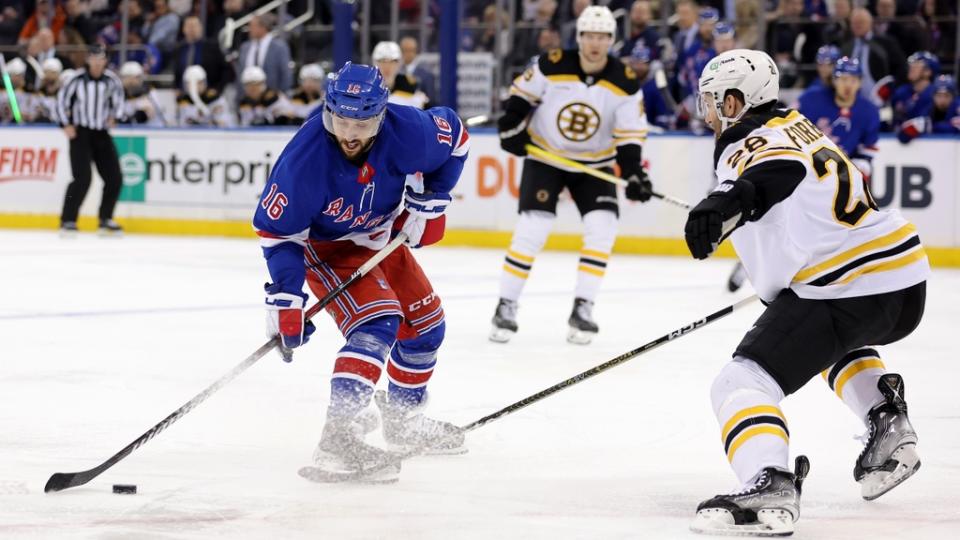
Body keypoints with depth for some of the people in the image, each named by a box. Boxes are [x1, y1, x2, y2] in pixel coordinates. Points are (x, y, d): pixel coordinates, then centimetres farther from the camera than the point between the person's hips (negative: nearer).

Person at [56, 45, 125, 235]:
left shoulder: (111, 80, -1)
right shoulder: (77, 79, -10)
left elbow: (118, 98, 16)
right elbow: (62, 99, -2)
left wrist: (113, 116, 2)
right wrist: (66, 124, -7)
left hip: (102, 134, 5)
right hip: (80, 133, -5)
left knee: (114, 179, 2)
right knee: (83, 178, -17)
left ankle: (105, 220, 18)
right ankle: (67, 221, -10)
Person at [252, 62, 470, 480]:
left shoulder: (407, 131, -28)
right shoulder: (304, 159, -36)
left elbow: (454, 138, -5)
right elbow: (277, 230, -25)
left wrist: (430, 201, -7)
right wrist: (285, 297, -30)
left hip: (381, 237, 6)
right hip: (323, 246, -6)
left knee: (426, 324, 15)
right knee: (377, 323, -26)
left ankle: (403, 420, 39)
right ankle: (336, 438, -35)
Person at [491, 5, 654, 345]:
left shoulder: (625, 82, -13)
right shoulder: (552, 66, -17)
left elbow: (629, 135, -12)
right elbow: (522, 93, -1)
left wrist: (633, 174, -23)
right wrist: (512, 128, -11)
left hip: (595, 164, 2)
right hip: (545, 157, -2)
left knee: (602, 227, -13)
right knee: (532, 228, -14)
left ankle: (582, 310, -3)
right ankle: (506, 307, -2)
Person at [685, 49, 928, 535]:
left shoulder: (745, 147, -9)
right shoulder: (794, 124, 20)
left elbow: (780, 171, -33)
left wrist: (727, 202, -51)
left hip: (849, 290, -9)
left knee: (743, 382, -13)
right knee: (833, 338, 42)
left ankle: (768, 485, -37)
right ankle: (889, 428, 24)